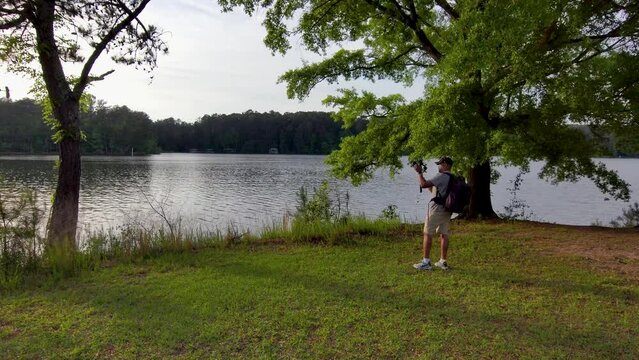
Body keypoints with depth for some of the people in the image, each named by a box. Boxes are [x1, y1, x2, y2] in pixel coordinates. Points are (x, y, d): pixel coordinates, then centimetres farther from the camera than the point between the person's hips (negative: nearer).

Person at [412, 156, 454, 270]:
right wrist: (422, 175, 23)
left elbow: (423, 185, -20)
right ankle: (443, 262, 13)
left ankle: (426, 262, -4)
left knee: (427, 234, -3)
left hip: (437, 208, -9)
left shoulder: (441, 176, -12)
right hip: (447, 209, 9)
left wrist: (419, 173, -5)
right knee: (444, 234, 9)